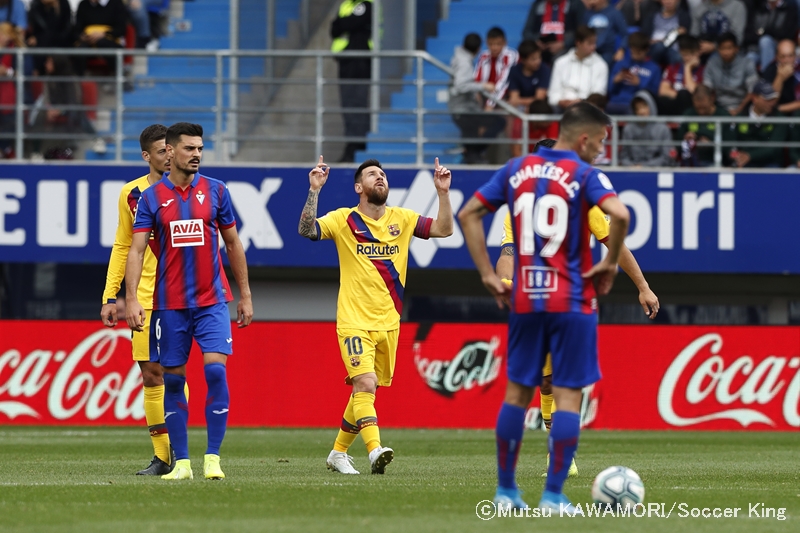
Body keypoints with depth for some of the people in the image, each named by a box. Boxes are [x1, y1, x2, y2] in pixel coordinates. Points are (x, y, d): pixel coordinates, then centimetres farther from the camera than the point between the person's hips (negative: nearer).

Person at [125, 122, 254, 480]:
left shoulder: (215, 191, 4)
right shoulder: (151, 198, 1)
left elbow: (233, 244, 12)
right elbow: (136, 250, -4)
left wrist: (245, 295, 11)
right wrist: (132, 299, -15)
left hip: (212, 301, 0)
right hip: (169, 303, 0)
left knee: (216, 371, -13)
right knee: (173, 380, 3)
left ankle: (213, 459, -8)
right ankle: (181, 462, 10)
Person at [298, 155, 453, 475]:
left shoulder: (401, 219, 7)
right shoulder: (344, 220, -4)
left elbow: (443, 229, 3)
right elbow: (306, 230, -17)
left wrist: (443, 193, -10)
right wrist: (314, 190, -27)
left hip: (388, 322, 5)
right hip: (354, 320, -5)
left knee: (365, 390, 12)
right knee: (365, 383, -22)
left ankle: (338, 452, 27)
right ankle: (375, 450, -32)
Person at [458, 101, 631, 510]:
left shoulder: (516, 169, 8)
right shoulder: (584, 174, -7)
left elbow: (468, 215, 9)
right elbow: (619, 214, -25)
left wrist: (488, 276, 10)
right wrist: (609, 264, -10)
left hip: (524, 298, 5)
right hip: (572, 300, -5)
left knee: (517, 391, 13)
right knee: (568, 393, -1)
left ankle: (506, 490, 17)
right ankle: (553, 494, -5)